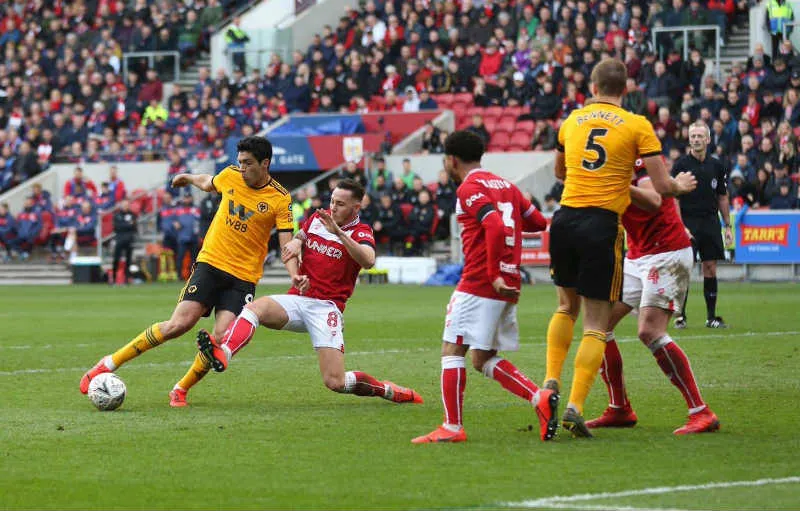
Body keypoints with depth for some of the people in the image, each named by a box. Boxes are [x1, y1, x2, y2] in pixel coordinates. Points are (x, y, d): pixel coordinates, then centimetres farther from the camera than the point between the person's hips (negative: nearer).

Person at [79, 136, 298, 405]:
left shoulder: (280, 199, -6)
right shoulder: (230, 176, 2)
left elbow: (287, 245, -9)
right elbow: (208, 183, 27)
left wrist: (296, 277, -26)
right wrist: (189, 177, 45)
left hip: (243, 277, -1)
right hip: (211, 262, 1)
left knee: (221, 338, -17)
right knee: (179, 324, -15)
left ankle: (180, 390, 6)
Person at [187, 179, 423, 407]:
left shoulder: (361, 232, -3)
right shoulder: (318, 218, 12)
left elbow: (368, 261, -26)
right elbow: (297, 239, 32)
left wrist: (339, 232, -33)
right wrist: (295, 242, 7)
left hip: (326, 307, -4)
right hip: (297, 300, 5)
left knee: (335, 382, -16)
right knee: (255, 307, -28)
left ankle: (388, 390, 11)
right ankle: (222, 355, -50)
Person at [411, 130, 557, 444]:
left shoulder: (469, 189, -9)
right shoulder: (505, 186, 16)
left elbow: (496, 227, -23)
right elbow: (538, 223, 21)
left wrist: (494, 275, -21)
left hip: (478, 285, -8)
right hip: (508, 286, 8)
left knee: (452, 350, -2)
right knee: (484, 359, 13)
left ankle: (452, 427, -4)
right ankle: (540, 398, -2)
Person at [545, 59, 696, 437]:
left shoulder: (572, 120, 12)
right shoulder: (638, 126, -1)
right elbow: (662, 186, -2)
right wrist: (681, 186, 20)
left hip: (565, 218, 4)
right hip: (602, 224, -4)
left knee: (566, 306, 25)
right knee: (596, 324, 1)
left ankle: (551, 380, 14)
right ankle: (575, 406, -8)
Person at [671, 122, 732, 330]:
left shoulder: (717, 165, 8)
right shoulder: (681, 164, -3)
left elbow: (722, 198, 15)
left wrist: (728, 226, 11)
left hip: (710, 223, 3)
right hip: (687, 222, -3)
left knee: (710, 269, 3)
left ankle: (711, 317, 8)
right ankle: (680, 316, 2)